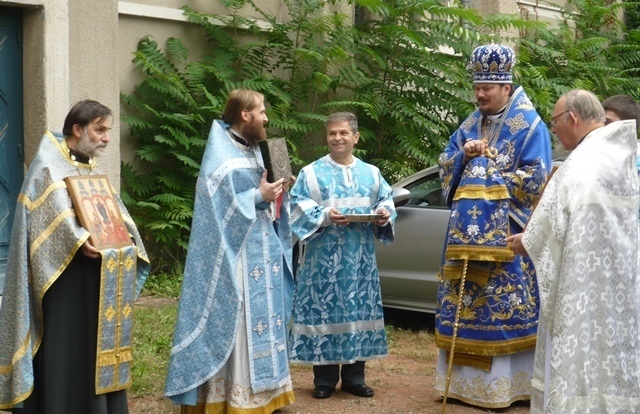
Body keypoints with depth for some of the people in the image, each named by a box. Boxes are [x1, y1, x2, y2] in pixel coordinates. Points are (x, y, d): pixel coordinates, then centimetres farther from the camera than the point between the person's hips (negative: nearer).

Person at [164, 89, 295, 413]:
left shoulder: (253, 152, 14)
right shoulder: (221, 157, -12)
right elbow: (221, 208, -18)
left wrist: (277, 192, 2)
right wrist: (258, 196, -19)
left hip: (263, 251, 9)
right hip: (238, 256, -9)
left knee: (263, 318, 12)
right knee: (238, 325, -7)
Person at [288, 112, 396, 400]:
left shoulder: (371, 173, 14)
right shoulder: (311, 173, 3)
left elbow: (386, 201, 14)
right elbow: (299, 208, -4)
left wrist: (384, 214, -8)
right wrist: (324, 216, -20)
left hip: (361, 259, 4)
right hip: (324, 258, -3)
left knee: (359, 310, 5)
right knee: (324, 310, -4)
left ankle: (354, 377, 16)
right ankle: (324, 379, 6)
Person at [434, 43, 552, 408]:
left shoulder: (529, 125, -3)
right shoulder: (471, 124, 16)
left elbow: (536, 178, -9)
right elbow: (446, 167, 15)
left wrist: (491, 182, -7)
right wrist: (464, 154, -6)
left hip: (505, 231, -6)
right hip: (468, 228, 6)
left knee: (506, 303, -5)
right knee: (465, 301, 7)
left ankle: (506, 383, 1)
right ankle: (468, 380, 15)